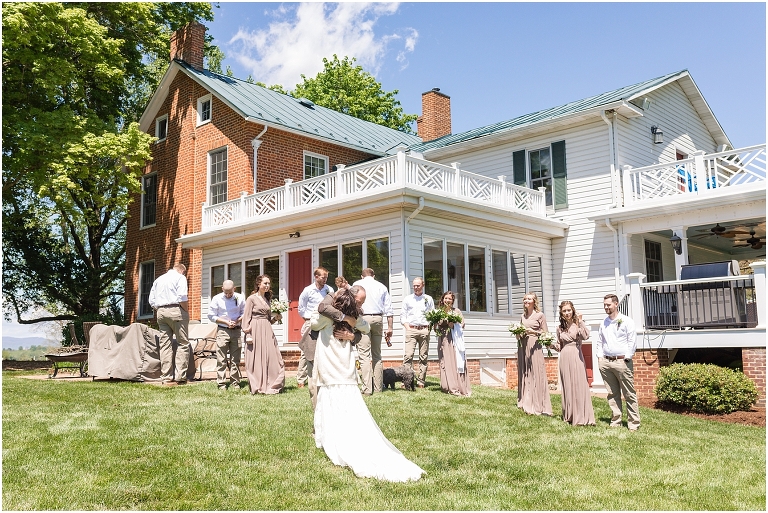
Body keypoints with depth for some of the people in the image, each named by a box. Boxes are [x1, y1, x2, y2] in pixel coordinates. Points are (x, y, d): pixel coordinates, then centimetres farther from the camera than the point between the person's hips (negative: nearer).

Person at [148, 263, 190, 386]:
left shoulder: (158, 280, 22)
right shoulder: (180, 278, 2)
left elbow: (152, 301, 16)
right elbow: (182, 298, -13)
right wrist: (187, 312, -3)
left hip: (160, 311, 6)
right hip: (176, 310, -6)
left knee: (164, 345, 5)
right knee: (183, 344, -2)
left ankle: (166, 378, 3)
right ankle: (180, 377, -7)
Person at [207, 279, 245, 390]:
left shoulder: (240, 298, 3)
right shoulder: (217, 299, -1)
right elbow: (211, 316, 1)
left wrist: (237, 321, -10)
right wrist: (226, 322, -9)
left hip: (236, 331, 1)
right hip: (222, 331, -1)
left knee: (235, 358, 4)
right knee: (221, 359, -3)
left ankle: (235, 382, 11)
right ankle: (221, 383, 3)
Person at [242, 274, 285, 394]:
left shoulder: (267, 299, 16)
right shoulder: (252, 298, -4)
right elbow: (246, 317, -7)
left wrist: (276, 318, 3)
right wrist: (248, 334, -14)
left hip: (267, 331, 6)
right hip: (255, 330, -6)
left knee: (271, 358, 2)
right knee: (256, 359, -1)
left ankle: (271, 386, 9)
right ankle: (258, 388, 8)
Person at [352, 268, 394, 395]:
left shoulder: (357, 284, 9)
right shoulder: (382, 286, 17)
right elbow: (388, 309, 11)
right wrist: (390, 327, 12)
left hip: (363, 318, -4)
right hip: (378, 319, 4)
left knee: (364, 354, -7)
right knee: (377, 355, 13)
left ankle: (367, 388, -14)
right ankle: (378, 387, 14)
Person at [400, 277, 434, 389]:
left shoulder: (429, 299, 15)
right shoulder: (407, 299, 15)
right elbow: (403, 315, 12)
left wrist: (429, 327, -2)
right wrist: (407, 327, -1)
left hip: (424, 330, 1)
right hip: (411, 329, -1)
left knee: (423, 357, -1)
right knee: (408, 355, -12)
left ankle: (421, 381, 3)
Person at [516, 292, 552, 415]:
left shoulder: (539, 315, -1)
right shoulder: (523, 316, 15)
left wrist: (533, 331, -14)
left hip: (534, 346, -6)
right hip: (523, 346, 6)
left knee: (536, 375, -7)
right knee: (524, 375, 6)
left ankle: (538, 406, -4)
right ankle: (526, 403, 13)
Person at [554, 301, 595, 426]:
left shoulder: (578, 324, -2)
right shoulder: (560, 328, 12)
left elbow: (586, 336, -20)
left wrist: (580, 321, -20)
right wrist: (553, 344, 1)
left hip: (576, 357, -4)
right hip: (564, 358, 4)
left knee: (579, 385, -5)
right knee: (566, 386, 8)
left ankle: (582, 417, -1)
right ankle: (569, 416, 17)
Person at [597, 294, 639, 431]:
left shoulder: (626, 321, -1)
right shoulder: (603, 323, 16)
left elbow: (632, 341, -5)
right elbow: (599, 342, 21)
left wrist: (626, 358, -10)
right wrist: (600, 357, 11)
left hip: (622, 362, -5)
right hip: (606, 362, 5)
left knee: (629, 395, -3)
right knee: (612, 394, 8)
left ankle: (633, 423, 2)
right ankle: (615, 422, 14)